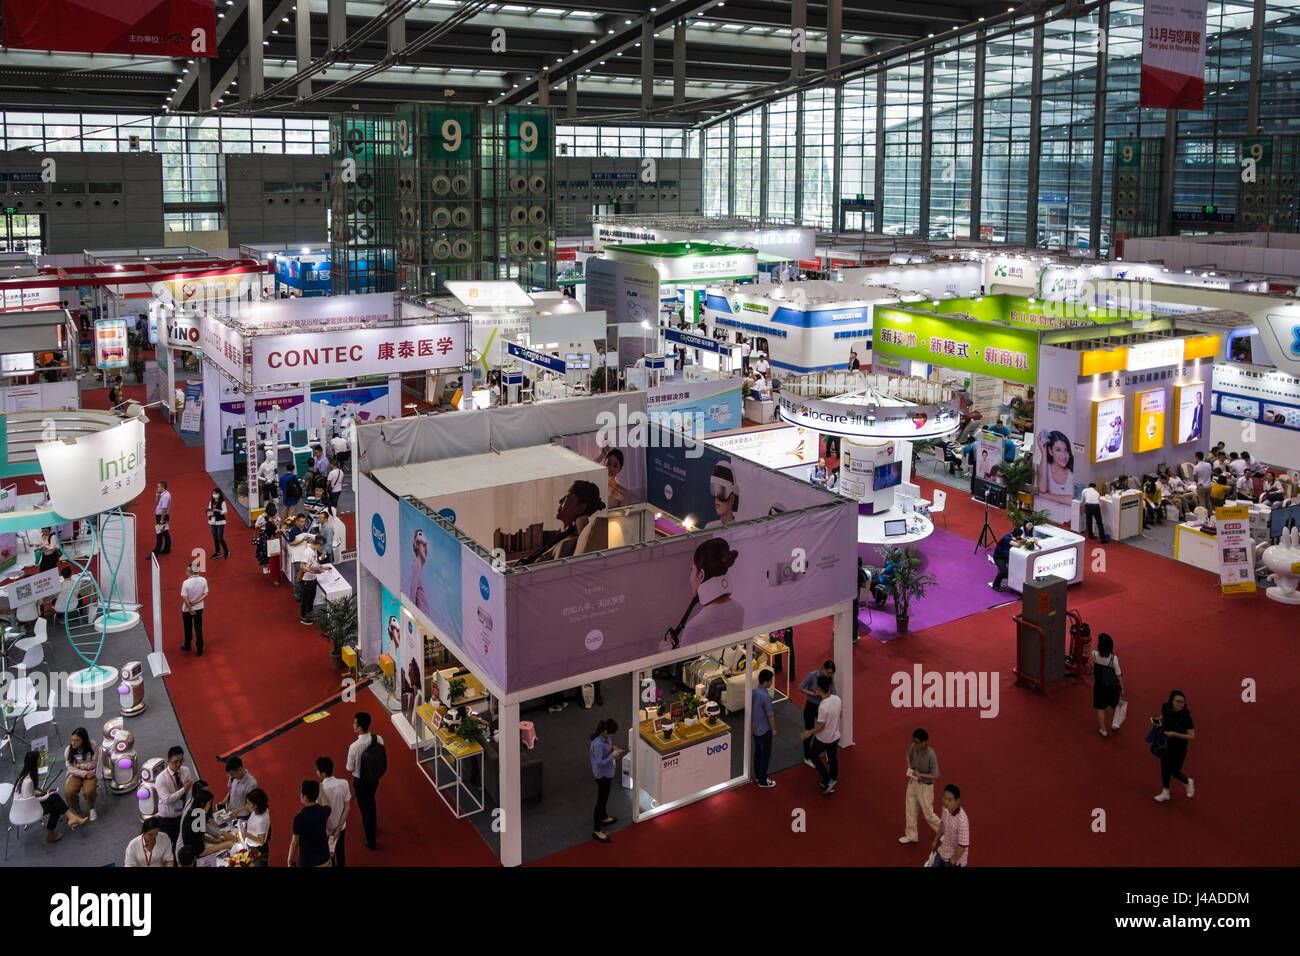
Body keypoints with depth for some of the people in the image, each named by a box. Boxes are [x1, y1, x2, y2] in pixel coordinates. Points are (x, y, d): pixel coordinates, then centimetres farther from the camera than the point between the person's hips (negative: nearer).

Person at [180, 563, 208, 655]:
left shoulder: (186, 583, -25)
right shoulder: (203, 580, -13)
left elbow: (185, 598, -21)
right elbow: (205, 594, -10)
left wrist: (190, 608, -11)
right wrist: (195, 602, -11)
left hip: (187, 609, -3)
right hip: (199, 608, 3)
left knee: (188, 629, 18)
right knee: (199, 629, 13)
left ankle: (187, 646, 38)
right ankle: (200, 650, 18)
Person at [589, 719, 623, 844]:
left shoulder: (604, 736, -8)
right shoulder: (598, 744, -35)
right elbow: (599, 763, -30)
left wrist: (612, 748, -4)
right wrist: (613, 755, -25)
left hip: (607, 772, 9)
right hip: (602, 775, -9)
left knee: (604, 797, 29)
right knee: (601, 800, 3)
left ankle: (604, 818, 52)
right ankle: (596, 831, 15)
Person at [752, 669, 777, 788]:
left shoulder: (754, 692, -3)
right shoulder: (766, 696, -28)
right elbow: (769, 715, -21)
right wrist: (774, 729, -8)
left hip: (756, 728, 8)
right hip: (765, 730, -8)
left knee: (758, 752, 21)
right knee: (765, 755, 5)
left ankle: (757, 776, 34)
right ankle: (763, 781, 14)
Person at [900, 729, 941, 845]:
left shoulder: (931, 755, -30)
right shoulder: (914, 747, -13)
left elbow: (935, 776, -24)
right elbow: (908, 755, 10)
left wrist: (920, 774, -25)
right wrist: (909, 769, -3)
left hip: (925, 786, -6)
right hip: (913, 782, 6)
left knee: (928, 814, 11)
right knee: (910, 809, 16)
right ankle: (911, 836, 33)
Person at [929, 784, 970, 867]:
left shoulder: (962, 820, -37)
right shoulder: (946, 808, -14)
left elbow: (963, 846, -30)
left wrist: (952, 861, -17)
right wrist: (936, 840, 19)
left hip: (956, 857, -7)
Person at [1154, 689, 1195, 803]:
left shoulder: (1185, 716, -27)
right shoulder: (1165, 707, -12)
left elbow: (1192, 737, -23)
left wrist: (1175, 734, -32)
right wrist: (1159, 720, -7)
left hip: (1179, 747, -4)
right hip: (1166, 744, 4)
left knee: (1175, 772, 7)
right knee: (1165, 768, 15)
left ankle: (1188, 782, 41)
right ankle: (1165, 793, 34)